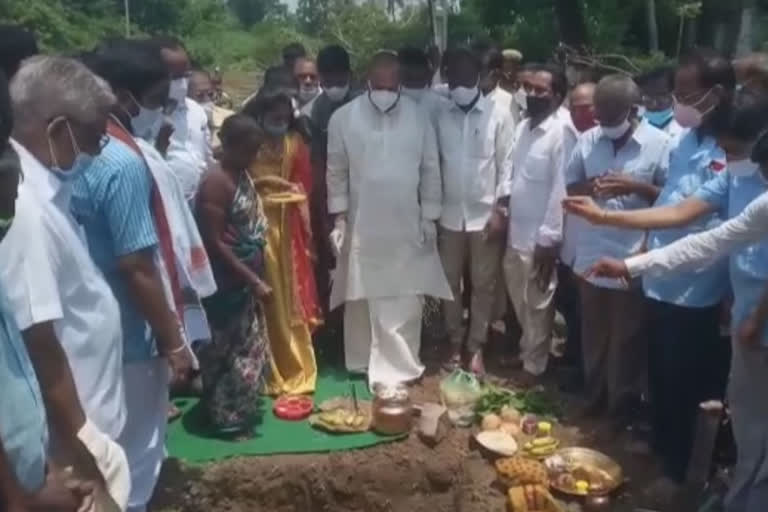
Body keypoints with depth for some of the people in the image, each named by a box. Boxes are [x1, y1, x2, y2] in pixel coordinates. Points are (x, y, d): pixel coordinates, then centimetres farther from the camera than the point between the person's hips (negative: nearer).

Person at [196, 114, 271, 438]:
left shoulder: (243, 177, 8)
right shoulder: (216, 183, -20)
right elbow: (215, 244, -23)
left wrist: (256, 280, 12)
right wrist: (253, 281, -22)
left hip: (247, 282, 9)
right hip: (228, 285, -9)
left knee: (249, 349, 19)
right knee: (230, 352, 4)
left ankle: (241, 412, 34)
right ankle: (228, 419, 19)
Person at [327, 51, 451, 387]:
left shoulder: (418, 117, -1)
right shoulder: (344, 118, -4)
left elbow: (431, 170, 3)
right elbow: (336, 172, 1)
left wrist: (430, 218, 0)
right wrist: (339, 219, -2)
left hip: (406, 226, 1)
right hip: (361, 226, 0)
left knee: (405, 302, 4)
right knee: (362, 299, 11)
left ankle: (398, 365, 17)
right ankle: (363, 359, 29)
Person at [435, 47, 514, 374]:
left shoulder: (499, 114, -3)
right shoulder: (441, 116, 4)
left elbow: (507, 163, -4)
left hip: (486, 214, -2)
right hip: (450, 214, 2)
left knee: (483, 285, 6)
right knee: (450, 283, 10)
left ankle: (476, 346, 20)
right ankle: (455, 343, 25)